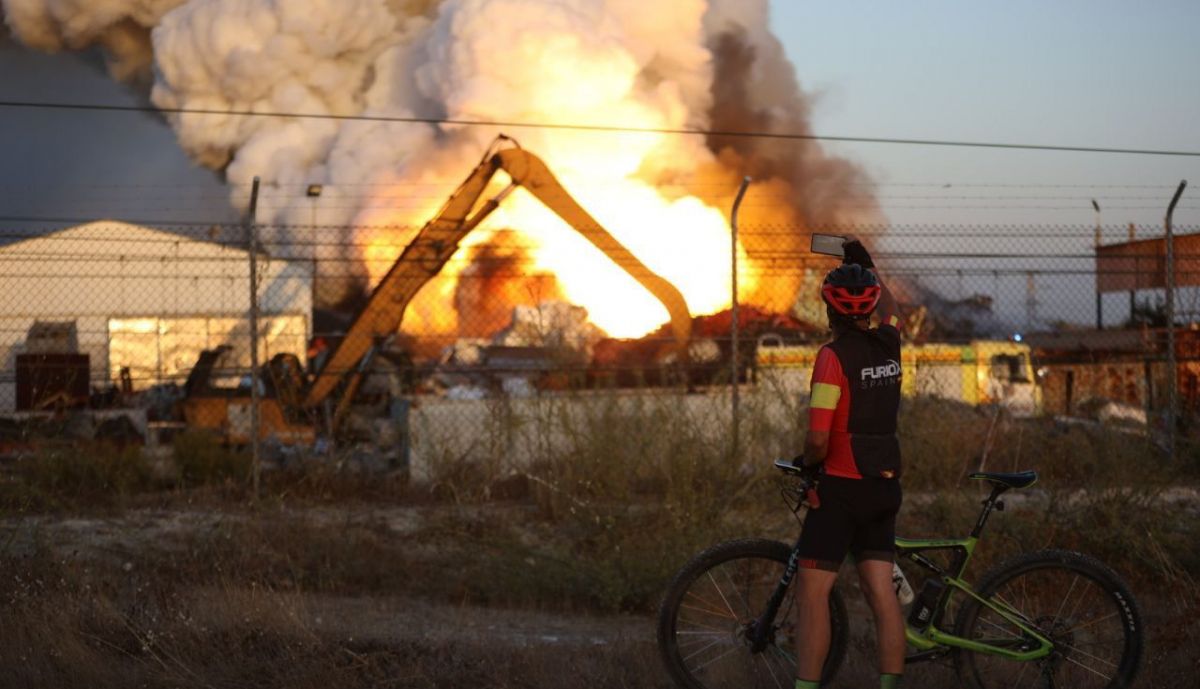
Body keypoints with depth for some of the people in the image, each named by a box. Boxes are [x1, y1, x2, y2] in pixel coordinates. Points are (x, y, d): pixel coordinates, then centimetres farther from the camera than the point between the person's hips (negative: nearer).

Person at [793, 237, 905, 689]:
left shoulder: (834, 356, -15)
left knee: (812, 593, -4)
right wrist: (868, 266, 38)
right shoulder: (889, 345, 4)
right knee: (881, 592, 6)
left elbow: (819, 439, -20)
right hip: (884, 485, 7)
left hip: (841, 486, -7)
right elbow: (891, 309, 31)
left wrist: (808, 464, 0)